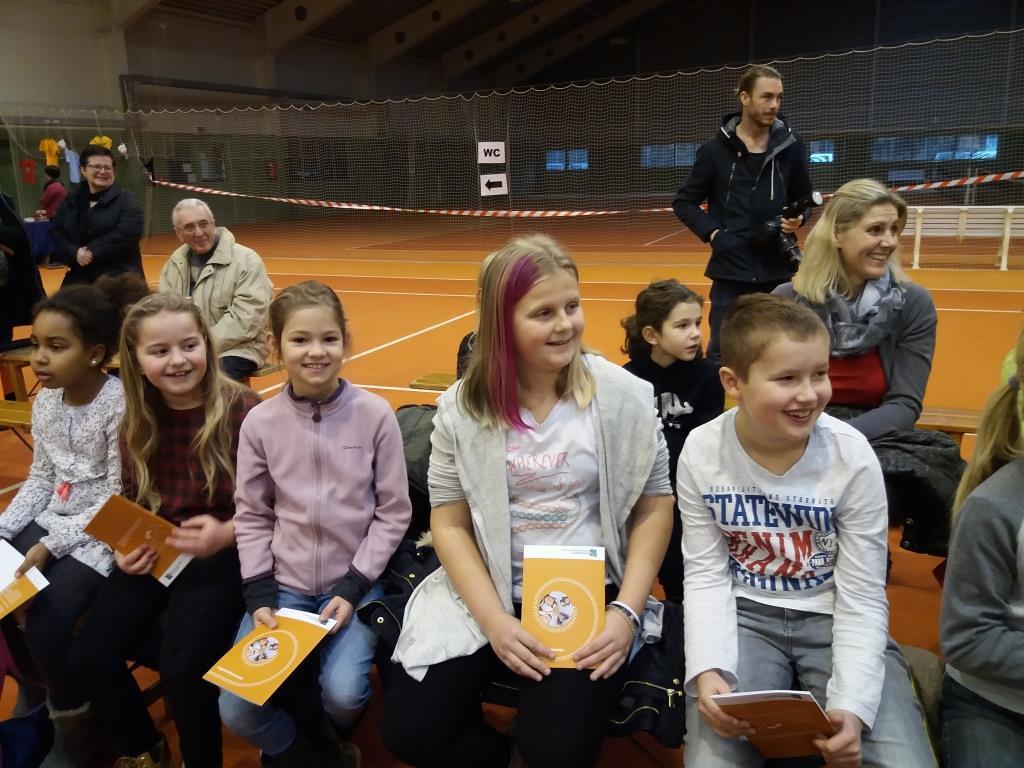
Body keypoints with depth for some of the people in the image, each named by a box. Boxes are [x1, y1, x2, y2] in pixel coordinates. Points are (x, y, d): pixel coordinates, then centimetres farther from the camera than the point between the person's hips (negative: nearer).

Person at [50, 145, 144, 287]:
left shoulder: (125, 200, -3)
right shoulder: (70, 202, 12)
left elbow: (127, 234, -17)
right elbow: (56, 233, 7)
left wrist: (93, 251, -18)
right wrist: (75, 252, -14)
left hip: (119, 278, -5)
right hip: (80, 278, 5)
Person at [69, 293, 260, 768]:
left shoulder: (241, 410, -16)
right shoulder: (138, 421, 2)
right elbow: (130, 502, 12)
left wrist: (227, 533, -28)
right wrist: (124, 547, -6)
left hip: (221, 556, -5)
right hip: (153, 555, 6)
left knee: (181, 666, -22)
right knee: (89, 657, -5)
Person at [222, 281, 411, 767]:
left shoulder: (375, 415, -10)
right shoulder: (260, 422, -6)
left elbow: (393, 512, -5)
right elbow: (251, 517, 2)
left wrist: (353, 586, -10)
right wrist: (259, 594, -7)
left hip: (356, 583, -1)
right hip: (283, 584, 2)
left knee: (342, 693, -20)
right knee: (236, 711, -10)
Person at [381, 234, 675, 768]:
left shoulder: (622, 395, -6)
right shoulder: (462, 407, -4)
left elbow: (654, 508, -1)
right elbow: (449, 524, -1)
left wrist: (626, 611, -11)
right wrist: (494, 620, -13)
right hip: (483, 595, 2)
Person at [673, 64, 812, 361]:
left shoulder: (790, 146, 3)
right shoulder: (716, 149, -3)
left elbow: (804, 199, 15)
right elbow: (683, 203, 3)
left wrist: (798, 218, -7)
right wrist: (713, 233, -11)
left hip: (780, 270, 2)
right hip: (732, 271, -2)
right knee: (722, 353, 4)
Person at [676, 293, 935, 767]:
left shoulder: (853, 456, -14)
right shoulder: (702, 452, -11)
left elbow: (862, 597, -11)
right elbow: (706, 574, -5)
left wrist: (852, 704, -25)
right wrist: (708, 669, -21)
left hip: (831, 615, 1)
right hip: (744, 613, 0)